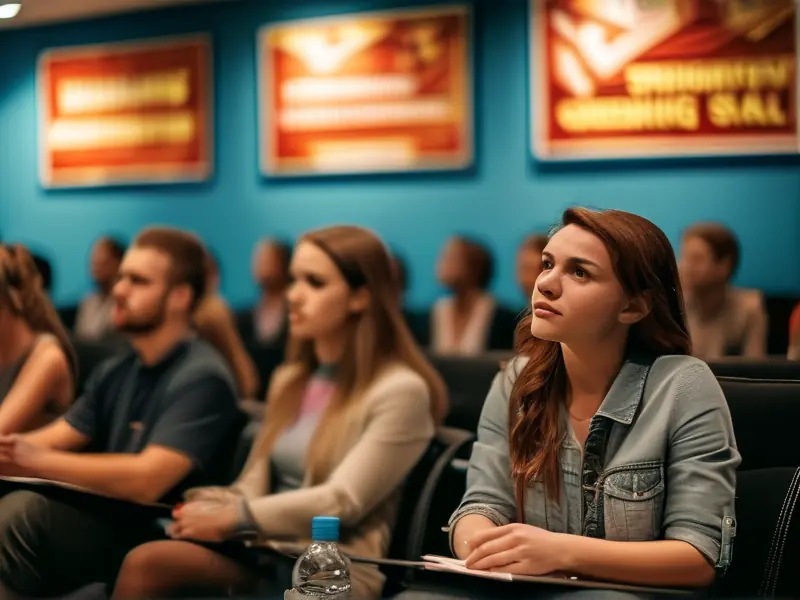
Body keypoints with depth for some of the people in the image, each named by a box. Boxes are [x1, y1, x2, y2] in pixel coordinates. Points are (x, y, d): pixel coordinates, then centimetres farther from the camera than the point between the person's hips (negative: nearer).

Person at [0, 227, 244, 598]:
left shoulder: (201, 378, -12)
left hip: (164, 541, -7)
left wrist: (37, 462, -20)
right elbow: (51, 441, 11)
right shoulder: (114, 373, 14)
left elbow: (146, 480, -23)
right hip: (107, 524, 7)